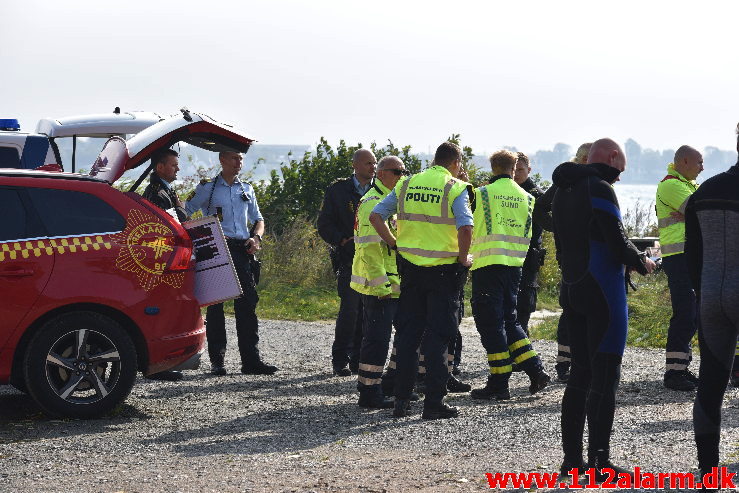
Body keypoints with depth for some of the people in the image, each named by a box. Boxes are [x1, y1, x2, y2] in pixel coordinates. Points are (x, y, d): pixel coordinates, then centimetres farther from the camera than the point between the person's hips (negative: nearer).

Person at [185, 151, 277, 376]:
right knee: (215, 306, -2)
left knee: (247, 304, -2)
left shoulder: (247, 189, 18)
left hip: (242, 250, 3)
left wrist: (256, 237, 4)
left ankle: (251, 360, -1)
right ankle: (217, 361, 3)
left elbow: (258, 219, 24)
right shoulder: (207, 189, 5)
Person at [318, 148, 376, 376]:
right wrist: (344, 240, -12)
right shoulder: (338, 190, 5)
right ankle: (340, 360, -3)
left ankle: (358, 360, 10)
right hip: (348, 257, -3)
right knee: (350, 308, -11)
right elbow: (325, 225, 3)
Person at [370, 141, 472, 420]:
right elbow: (465, 228, -21)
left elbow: (375, 216, 4)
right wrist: (463, 258, -7)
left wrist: (395, 243, 9)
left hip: (410, 267, 4)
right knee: (437, 336, 1)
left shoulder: (407, 185, 7)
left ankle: (401, 401, 12)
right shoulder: (455, 188, -8)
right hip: (443, 270, -4)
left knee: (407, 334, 12)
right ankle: (434, 403, 0)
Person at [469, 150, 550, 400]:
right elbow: (528, 235, 14)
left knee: (490, 323, 0)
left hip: (488, 264, -5)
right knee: (509, 319, 19)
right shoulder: (526, 198, 8)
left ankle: (499, 384, 0)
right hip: (515, 266, 5)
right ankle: (535, 370, 11)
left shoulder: (481, 194, -6)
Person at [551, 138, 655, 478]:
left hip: (571, 293, 9)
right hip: (603, 294, -8)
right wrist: (642, 263, 0)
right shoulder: (599, 189, -13)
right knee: (605, 376, -6)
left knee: (580, 372, 13)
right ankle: (599, 461, -7)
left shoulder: (562, 192, 15)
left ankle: (572, 456, 12)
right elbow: (618, 243, -17)